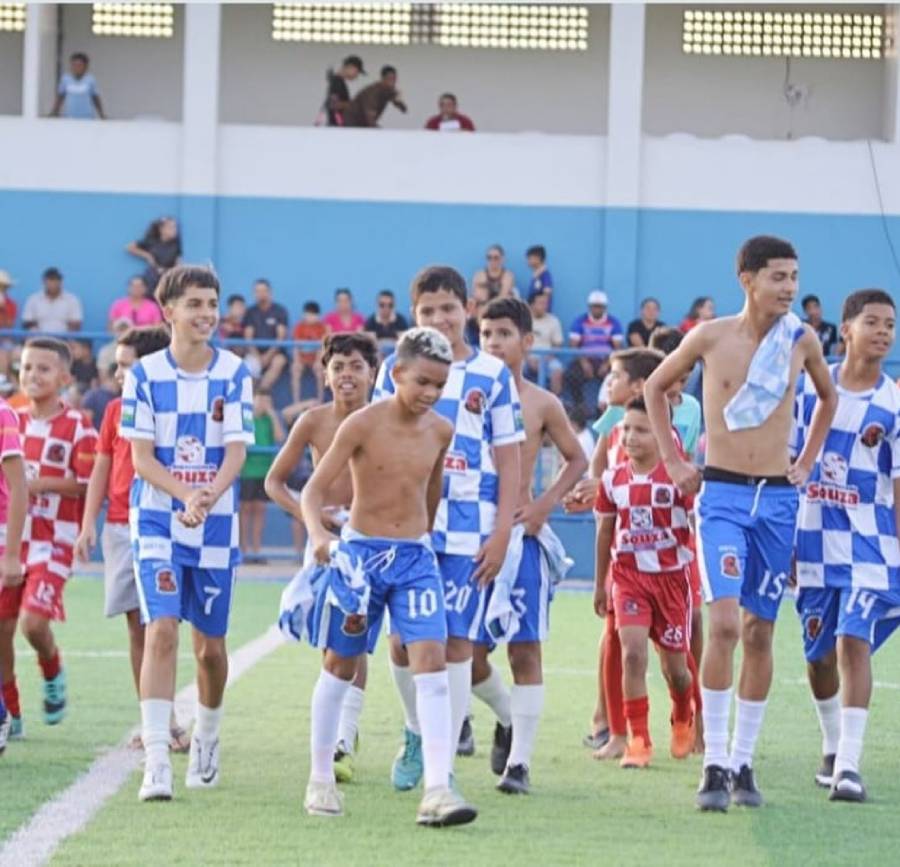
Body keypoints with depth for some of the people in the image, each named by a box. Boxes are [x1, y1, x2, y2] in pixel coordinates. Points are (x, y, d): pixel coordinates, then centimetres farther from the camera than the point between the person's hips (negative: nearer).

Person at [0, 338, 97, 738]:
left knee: (33, 621, -19)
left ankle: (53, 672, 15)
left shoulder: (77, 427, -8)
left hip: (52, 542, -5)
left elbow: (89, 485, -10)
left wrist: (40, 484, -18)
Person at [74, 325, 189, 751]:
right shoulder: (117, 411, 10)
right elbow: (101, 469, 14)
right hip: (120, 529, 5)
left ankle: (167, 721, -8)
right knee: (136, 625, 6)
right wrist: (88, 524, 7)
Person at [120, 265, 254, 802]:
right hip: (157, 521, -1)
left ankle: (207, 739, 34)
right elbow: (141, 457, -5)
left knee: (210, 645, 9)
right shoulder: (145, 374, -2)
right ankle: (157, 760, -18)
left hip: (218, 528, 2)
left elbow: (237, 453, -7)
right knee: (161, 631, -16)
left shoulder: (235, 374, 0)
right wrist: (185, 494, -22)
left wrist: (208, 496, -26)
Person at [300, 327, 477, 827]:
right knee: (340, 665, 10)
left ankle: (437, 791, -20)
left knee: (432, 663, -13)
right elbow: (314, 489, -14)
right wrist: (318, 533, -32)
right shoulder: (363, 424, -12)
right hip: (359, 551, -2)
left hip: (415, 557, 3)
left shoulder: (441, 432, 0)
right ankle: (320, 781, 26)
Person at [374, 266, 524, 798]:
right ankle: (417, 734, 28)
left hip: (468, 529, -2)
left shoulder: (492, 375, 4)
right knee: (403, 639, 2)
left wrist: (502, 533, -4)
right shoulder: (395, 370, 7)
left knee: (456, 643, -3)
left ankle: (444, 763, 4)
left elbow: (509, 459, 3)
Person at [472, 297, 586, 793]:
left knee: (524, 650, -4)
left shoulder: (542, 404, 2)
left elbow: (577, 460, 13)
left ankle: (519, 761, -2)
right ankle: (507, 718, 30)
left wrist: (545, 504, 0)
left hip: (521, 534, -1)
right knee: (468, 651, 1)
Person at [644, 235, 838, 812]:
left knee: (760, 631, 5)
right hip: (722, 493, -3)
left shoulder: (802, 341, 2)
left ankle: (744, 763, 13)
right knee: (725, 622, -16)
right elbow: (656, 386, 12)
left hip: (778, 498, 3)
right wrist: (673, 460, 6)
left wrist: (807, 462, 13)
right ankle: (715, 764, -13)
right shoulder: (710, 337, -4)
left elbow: (828, 398, 22)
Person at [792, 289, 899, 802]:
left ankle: (850, 764, -17)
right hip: (814, 541, 3)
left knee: (854, 642, -16)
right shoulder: (808, 386, 3)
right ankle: (833, 749, 31)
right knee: (819, 652, 10)